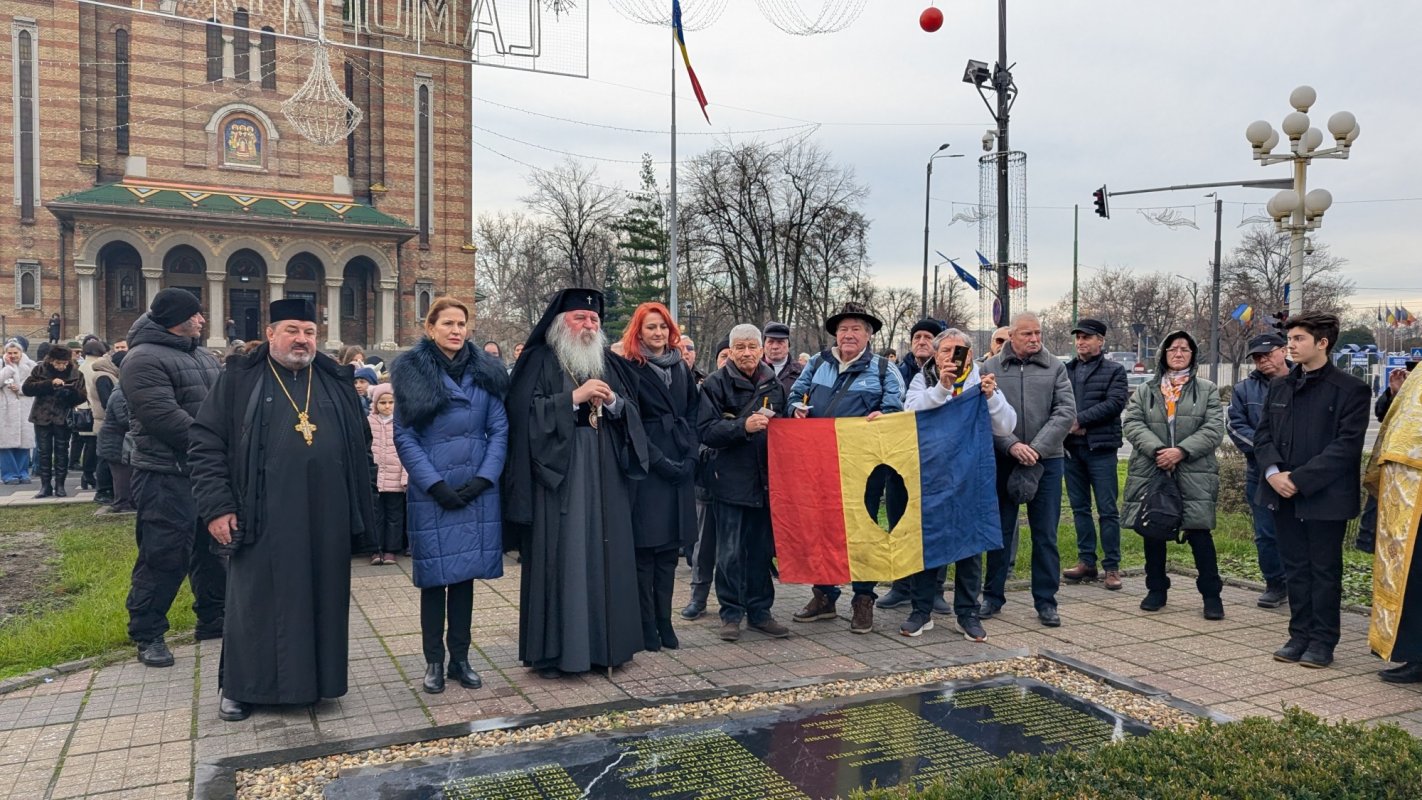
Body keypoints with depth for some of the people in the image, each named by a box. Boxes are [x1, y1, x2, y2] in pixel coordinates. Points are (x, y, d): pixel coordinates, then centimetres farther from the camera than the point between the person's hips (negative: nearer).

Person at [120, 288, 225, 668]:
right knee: (164, 555, -5)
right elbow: (164, 417, -22)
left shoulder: (204, 357, 16)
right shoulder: (144, 359, -12)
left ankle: (212, 619, 29)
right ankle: (147, 634, 9)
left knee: (214, 548, 15)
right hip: (166, 476, -8)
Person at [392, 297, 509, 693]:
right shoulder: (413, 372, -1)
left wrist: (483, 478, -8)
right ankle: (434, 660, 17)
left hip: (476, 491, 2)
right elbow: (404, 436, -4)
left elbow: (500, 429, 3)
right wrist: (434, 484, -12)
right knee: (435, 576, 4)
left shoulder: (485, 371, 6)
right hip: (431, 493, -2)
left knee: (465, 573, 9)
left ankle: (460, 657, 20)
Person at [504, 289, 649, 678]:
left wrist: (613, 402, -8)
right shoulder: (539, 362, 1)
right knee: (558, 556, -4)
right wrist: (575, 397, -16)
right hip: (556, 474, -5)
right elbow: (525, 413, -11)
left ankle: (603, 642, 16)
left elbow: (634, 415, 12)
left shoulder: (610, 365, 15)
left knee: (604, 554, 6)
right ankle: (553, 649, 6)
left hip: (604, 475, 5)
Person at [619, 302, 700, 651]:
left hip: (680, 468, 5)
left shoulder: (681, 368, 14)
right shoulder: (631, 370, -3)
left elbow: (692, 416, 12)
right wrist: (661, 461, -14)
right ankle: (646, 627, 6)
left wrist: (689, 458, -2)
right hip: (646, 469, -5)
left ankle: (664, 622, 17)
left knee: (669, 548, 9)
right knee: (645, 549, -1)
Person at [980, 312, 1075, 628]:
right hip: (1002, 460, 0)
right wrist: (1012, 445, -16)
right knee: (1000, 530, 8)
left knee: (1045, 534, 5)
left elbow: (1066, 412, -4)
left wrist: (1037, 449, -13)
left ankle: (1046, 601, 15)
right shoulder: (990, 369, 2)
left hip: (1047, 461, 0)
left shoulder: (1055, 368, 4)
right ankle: (993, 596, 19)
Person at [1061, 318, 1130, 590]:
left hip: (1101, 448, -4)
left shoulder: (1114, 370, 2)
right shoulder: (1065, 369, 12)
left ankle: (1111, 567, 6)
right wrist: (1067, 424, -13)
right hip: (1071, 447, 4)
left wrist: (1079, 419, -15)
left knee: (1107, 510, -1)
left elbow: (1115, 403, -11)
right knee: (1079, 507, 10)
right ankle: (1086, 562, 19)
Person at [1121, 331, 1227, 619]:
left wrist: (1181, 450, -15)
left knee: (1198, 531, -5)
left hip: (1194, 474, -2)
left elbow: (1214, 429, -2)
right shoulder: (1144, 391, 11)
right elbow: (1132, 423, -1)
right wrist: (1156, 450, -16)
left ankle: (1211, 594, 8)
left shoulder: (1207, 390, 8)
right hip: (1151, 471, 2)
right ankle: (1156, 589, 21)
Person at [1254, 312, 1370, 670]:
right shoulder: (1280, 386, 11)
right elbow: (1264, 434, 10)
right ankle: (1300, 636, 22)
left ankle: (1322, 641, 16)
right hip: (1283, 494, 5)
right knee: (1295, 568, 12)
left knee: (1324, 570, 6)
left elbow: (1346, 445, -14)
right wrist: (1273, 471, -8)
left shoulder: (1350, 389, -7)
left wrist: (1300, 479, -18)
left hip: (1325, 497, -5)